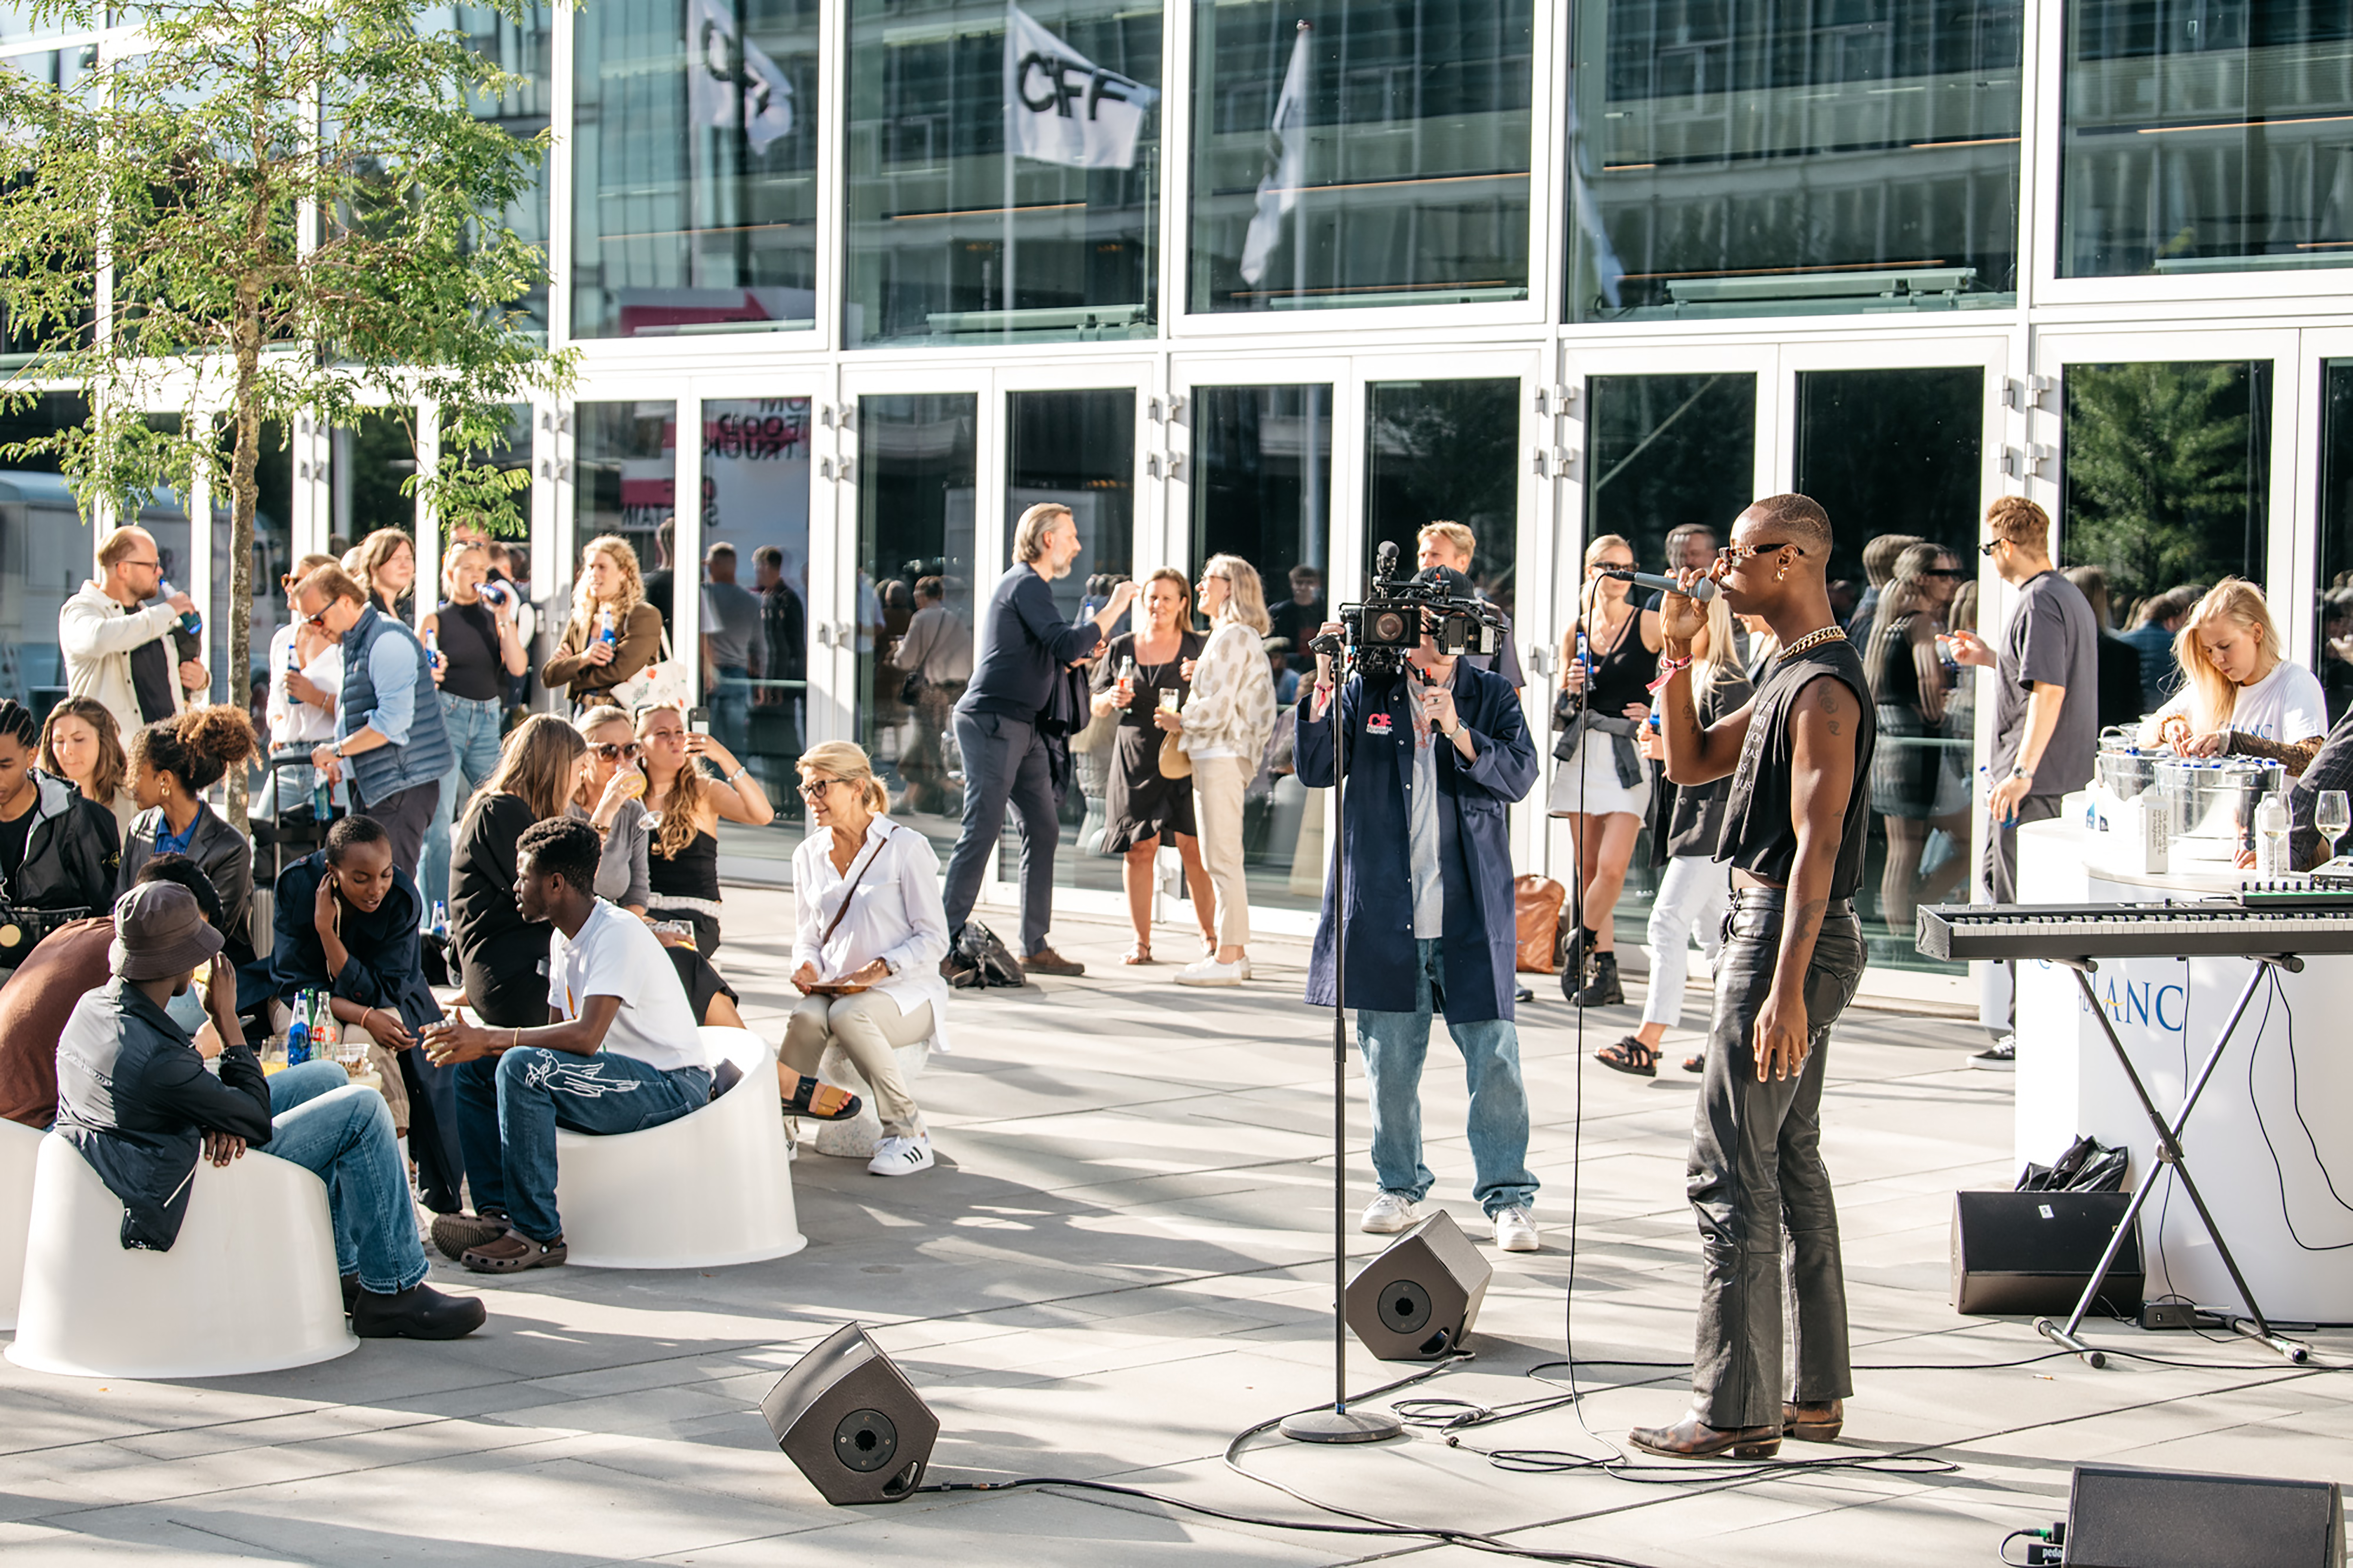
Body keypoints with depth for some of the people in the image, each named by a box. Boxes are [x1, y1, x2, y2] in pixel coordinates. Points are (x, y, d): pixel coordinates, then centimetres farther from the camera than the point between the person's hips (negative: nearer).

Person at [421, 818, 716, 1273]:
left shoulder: (617, 933, -18)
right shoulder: (564, 939, 12)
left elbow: (586, 1037, -29)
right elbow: (556, 1034, 11)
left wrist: (490, 1040, -23)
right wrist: (474, 1041, -6)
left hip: (674, 1086, -10)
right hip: (623, 1081, 10)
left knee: (521, 1067, -28)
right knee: (472, 1074, 2)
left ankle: (537, 1234, -22)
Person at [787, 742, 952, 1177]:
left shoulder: (907, 848, -5)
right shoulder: (809, 855, 13)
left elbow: (934, 938, -6)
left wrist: (883, 967, -21)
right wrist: (807, 964, -2)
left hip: (905, 993, -4)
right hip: (834, 989, 4)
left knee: (848, 1015, -37)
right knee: (807, 1018, -32)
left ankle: (908, 1135, -24)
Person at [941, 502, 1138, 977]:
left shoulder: (1023, 585, 22)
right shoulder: (1026, 585, -11)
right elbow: (1065, 643, -22)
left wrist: (1079, 655, 13)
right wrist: (1113, 610, -14)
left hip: (1020, 727, 11)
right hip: (993, 723, -10)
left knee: (1043, 830, 8)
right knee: (982, 831, -11)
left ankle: (1035, 947, 12)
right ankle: (947, 942, -8)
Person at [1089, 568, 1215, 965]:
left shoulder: (1198, 648, 6)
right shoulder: (1121, 648, 11)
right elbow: (1096, 706, 16)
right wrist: (1112, 699, -6)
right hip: (1137, 757, 2)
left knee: (1193, 846, -8)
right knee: (1139, 847, -2)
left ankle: (1209, 935, 5)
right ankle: (1142, 942, 5)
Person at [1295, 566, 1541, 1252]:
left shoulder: (1492, 697, 6)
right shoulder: (1366, 691, 7)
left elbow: (1519, 777, -6)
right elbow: (1315, 770, 0)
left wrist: (1458, 733, -20)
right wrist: (1323, 691, -12)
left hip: (1471, 916, -1)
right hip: (1385, 910, 1)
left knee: (1495, 1059, -3)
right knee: (1389, 1060, 9)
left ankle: (1508, 1197, 6)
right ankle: (1400, 1187, 24)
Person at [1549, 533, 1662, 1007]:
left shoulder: (1650, 625, -2)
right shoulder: (1575, 630, 11)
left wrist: (1657, 713, -13)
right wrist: (1571, 690, -3)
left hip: (1630, 753, -4)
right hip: (1583, 751, 4)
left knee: (1612, 867, -15)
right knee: (1589, 869, 2)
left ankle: (1582, 944, 8)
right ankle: (1605, 972, 9)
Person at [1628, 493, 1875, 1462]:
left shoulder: (1824, 689, -18)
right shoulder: (1793, 677, 14)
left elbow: (1817, 844, -24)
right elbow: (1690, 763, 21)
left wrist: (1784, 992, -28)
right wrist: (1678, 655, 9)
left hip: (1789, 936, -11)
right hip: (1769, 924, 11)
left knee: (1731, 1172, -9)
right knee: (1791, 1163, 14)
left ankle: (1736, 1411, -7)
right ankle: (1816, 1392, 20)